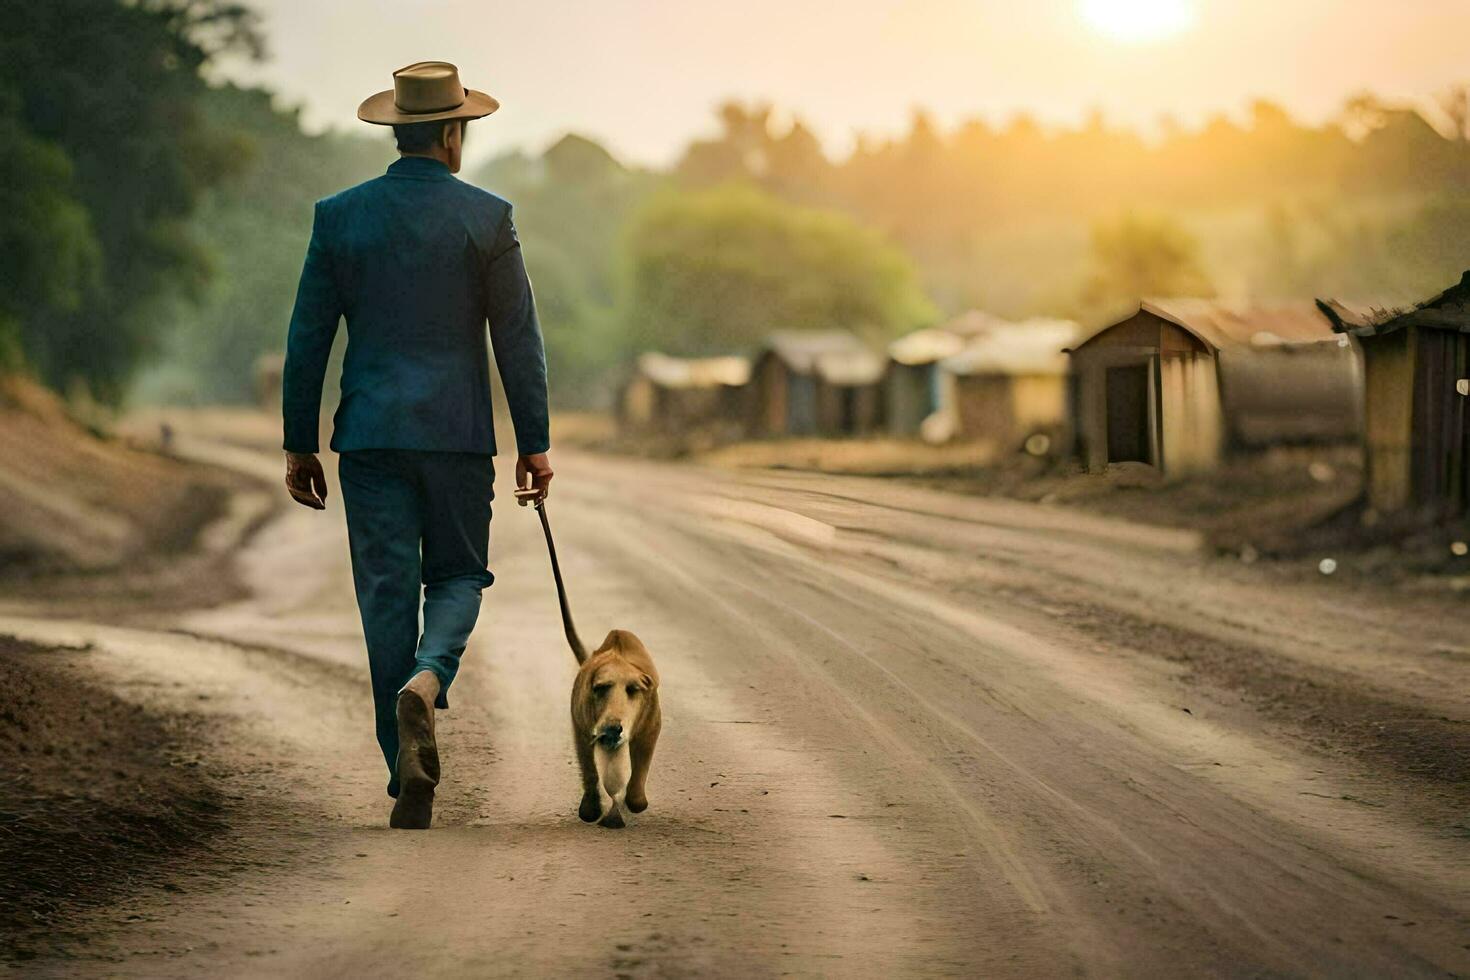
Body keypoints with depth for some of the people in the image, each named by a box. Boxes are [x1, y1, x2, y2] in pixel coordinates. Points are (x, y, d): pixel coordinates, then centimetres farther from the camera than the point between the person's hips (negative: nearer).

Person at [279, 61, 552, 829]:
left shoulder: (338, 216, 2)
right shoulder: (486, 218, -3)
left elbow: (307, 338, 3)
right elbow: (518, 338, -3)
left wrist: (299, 446, 10)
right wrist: (534, 442, 4)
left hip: (371, 435, 2)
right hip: (458, 434, -1)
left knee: (387, 597, 5)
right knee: (458, 576, 14)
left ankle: (410, 786, 5)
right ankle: (425, 683, -18)